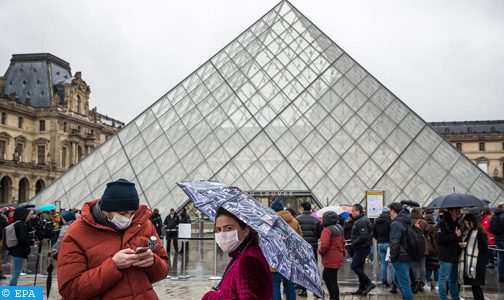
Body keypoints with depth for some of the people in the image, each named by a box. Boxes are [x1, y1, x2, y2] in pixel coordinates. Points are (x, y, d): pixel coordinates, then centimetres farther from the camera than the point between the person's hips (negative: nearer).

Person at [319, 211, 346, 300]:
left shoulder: (327, 230, -20)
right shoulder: (339, 228, 10)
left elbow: (324, 245, -29)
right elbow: (342, 242, 18)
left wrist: (321, 252, -10)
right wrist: (342, 251, 24)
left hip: (331, 259, -10)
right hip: (338, 257, 10)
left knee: (332, 280, -1)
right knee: (325, 276, 23)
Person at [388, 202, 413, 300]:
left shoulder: (396, 224, -18)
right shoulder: (407, 222, 11)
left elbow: (394, 243, -23)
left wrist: (392, 257, -10)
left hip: (400, 259, -10)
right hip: (408, 256, 10)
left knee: (404, 284, -1)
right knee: (397, 279, 24)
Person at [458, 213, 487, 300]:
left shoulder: (480, 233, -10)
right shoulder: (467, 232, 13)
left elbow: (484, 247, -14)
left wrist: (467, 245, -13)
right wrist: (462, 244, 1)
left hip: (477, 263, -7)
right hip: (467, 262, 7)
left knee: (475, 286, -5)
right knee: (474, 286, 11)